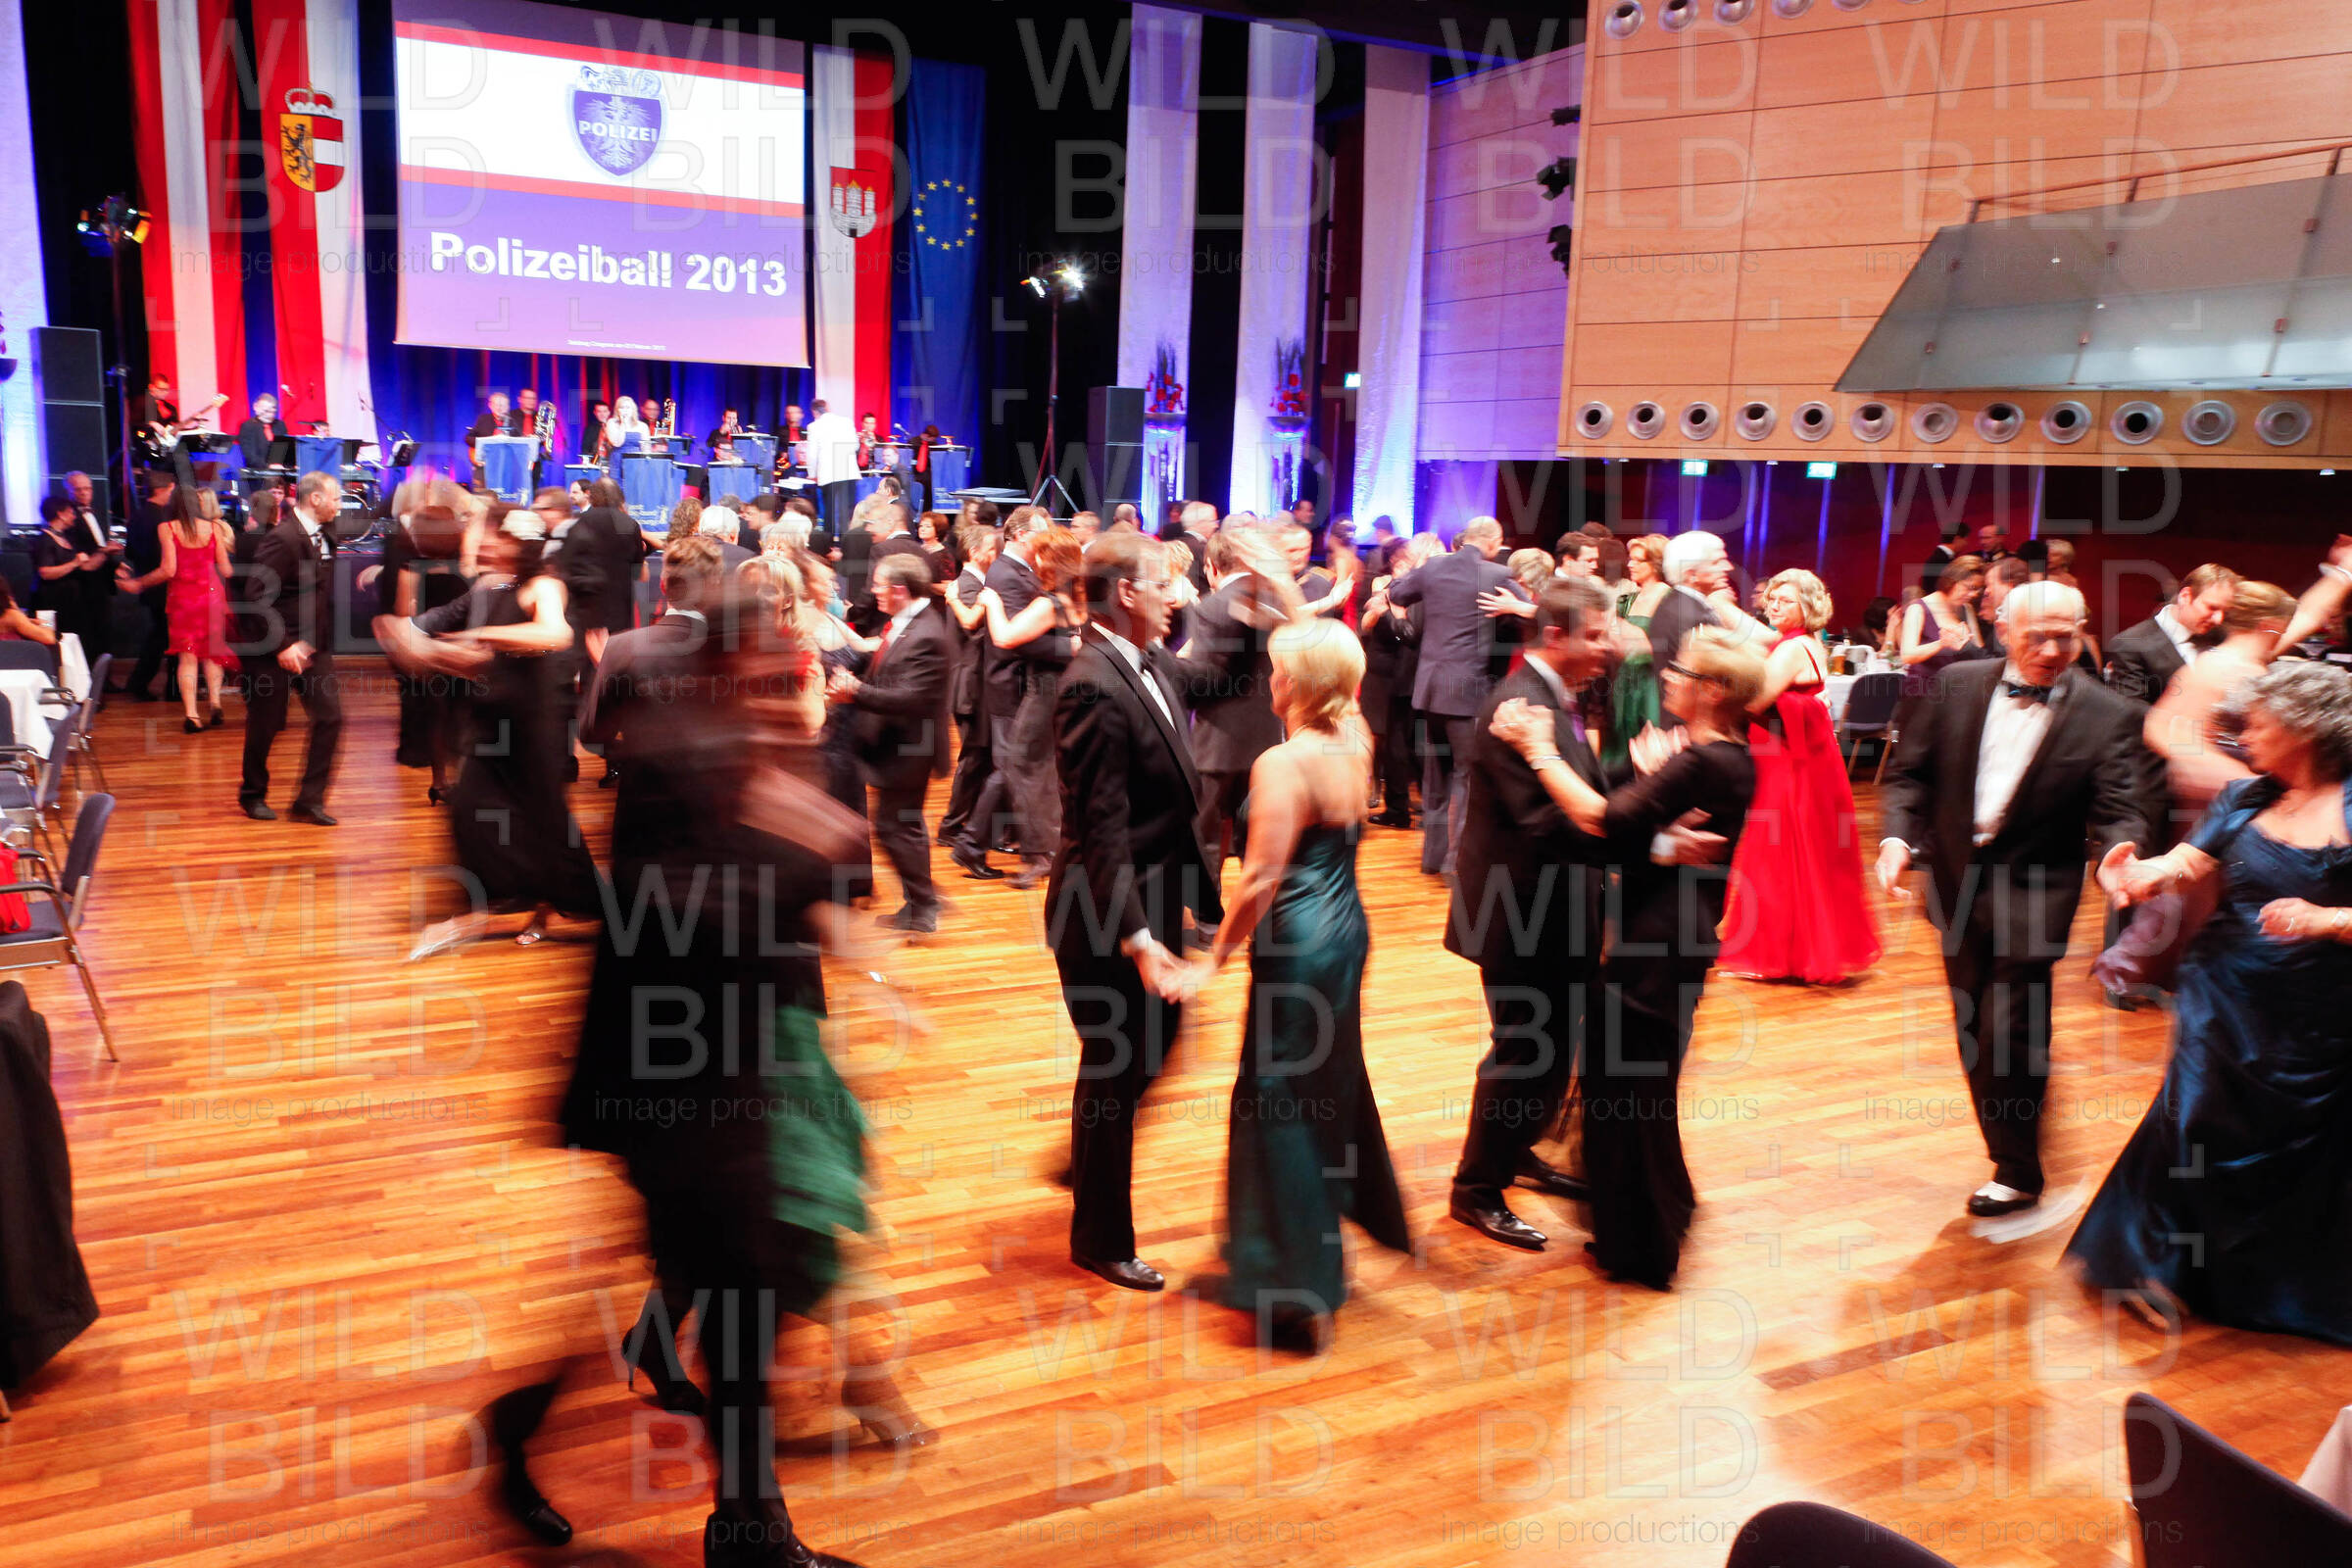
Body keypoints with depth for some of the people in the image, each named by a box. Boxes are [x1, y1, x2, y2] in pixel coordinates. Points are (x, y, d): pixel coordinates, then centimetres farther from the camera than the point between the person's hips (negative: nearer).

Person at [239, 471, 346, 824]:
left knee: (330, 718, -2)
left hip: (313, 647, 7)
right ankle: (253, 795, 26)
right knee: (265, 725, 6)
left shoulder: (324, 538, 8)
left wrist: (315, 641, 7)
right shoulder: (281, 539, -17)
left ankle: (309, 800, 5)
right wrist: (283, 646, -22)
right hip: (277, 649, -7)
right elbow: (258, 597, -21)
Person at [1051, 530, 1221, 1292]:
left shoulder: (1149, 663, 3)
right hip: (1110, 910, -9)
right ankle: (1101, 1240, 27)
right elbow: (1102, 828, -26)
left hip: (1155, 889, 9)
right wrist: (1137, 938, -29)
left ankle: (1090, 1159, 49)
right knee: (1115, 1068, 7)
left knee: (1154, 1038, 25)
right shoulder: (1095, 688, -25)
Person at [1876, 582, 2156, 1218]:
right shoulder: (1955, 687, -2)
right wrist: (1896, 834, -16)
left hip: (2032, 896, -4)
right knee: (1974, 1030, 14)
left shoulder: (2108, 716, -10)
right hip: (1958, 883, 4)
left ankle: (2017, 1171, 15)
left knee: (2006, 1032, -4)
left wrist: (2123, 854, -35)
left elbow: (2120, 812, -13)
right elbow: (1910, 772, 1)